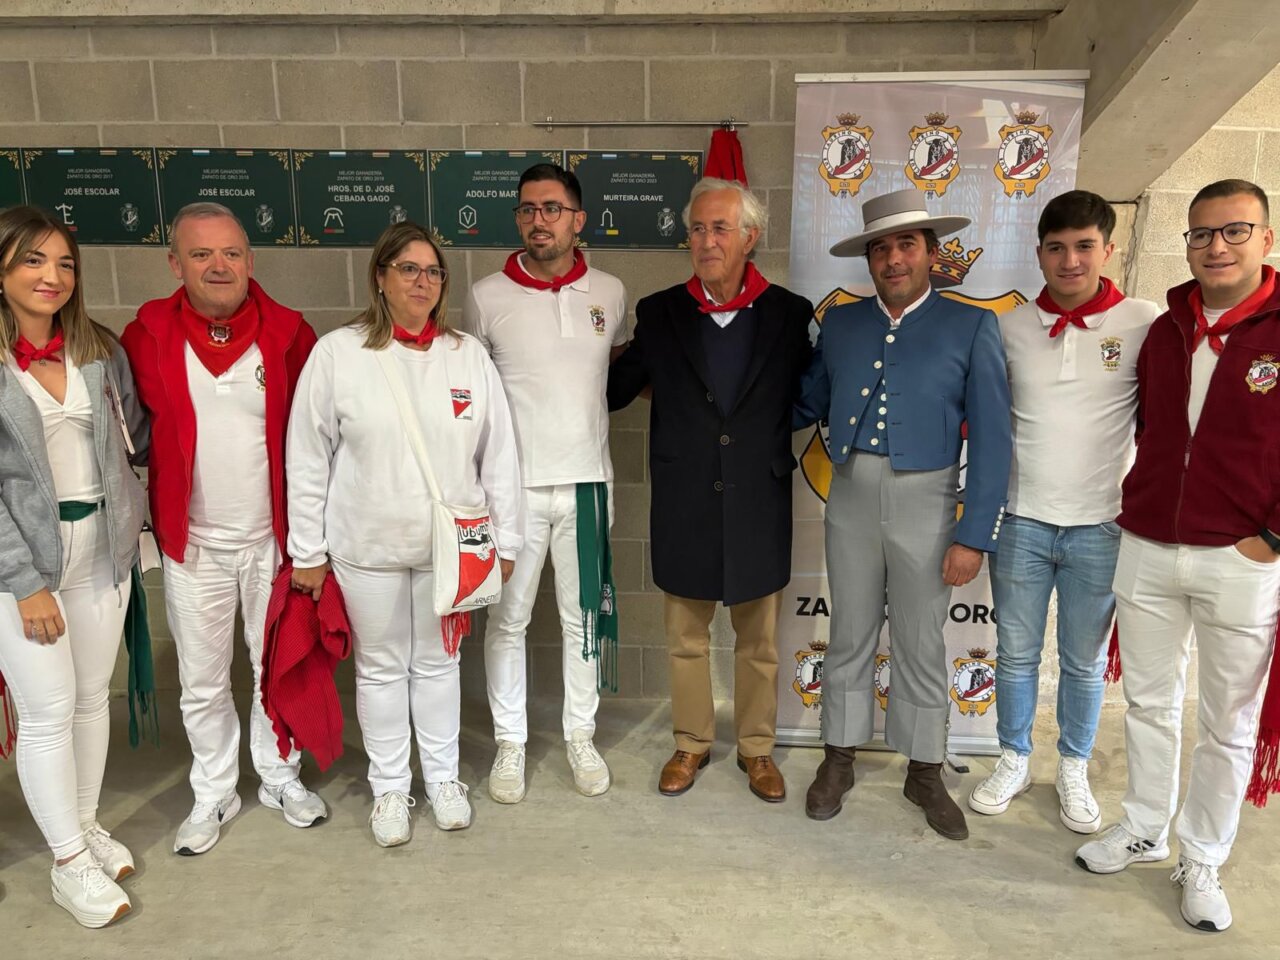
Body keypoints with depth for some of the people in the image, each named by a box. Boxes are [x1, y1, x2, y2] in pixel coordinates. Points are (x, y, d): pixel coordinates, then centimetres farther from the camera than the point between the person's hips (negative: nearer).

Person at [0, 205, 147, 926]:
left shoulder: (100, 349, 3)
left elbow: (135, 432, 16)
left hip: (103, 549, 4)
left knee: (93, 695, 15)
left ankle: (87, 823, 36)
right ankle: (70, 863, 21)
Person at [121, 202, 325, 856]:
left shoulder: (288, 333, -6)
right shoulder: (147, 336, -6)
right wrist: (144, 515, -1)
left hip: (273, 536, 0)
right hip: (193, 543, 0)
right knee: (202, 682, 13)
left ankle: (280, 778, 36)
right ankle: (213, 794, 34)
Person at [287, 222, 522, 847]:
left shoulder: (468, 355, -1)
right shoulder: (337, 353, -7)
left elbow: (498, 454, 1)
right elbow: (307, 459, -3)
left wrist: (503, 540, 2)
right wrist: (307, 550, -2)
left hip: (450, 545, 2)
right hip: (367, 546, -1)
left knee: (438, 661, 16)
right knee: (381, 667, 13)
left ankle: (443, 777, 35)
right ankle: (389, 787, 32)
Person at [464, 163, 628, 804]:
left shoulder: (609, 292, 3)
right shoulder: (487, 297, -4)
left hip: (585, 479, 2)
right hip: (512, 482, -1)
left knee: (584, 617, 12)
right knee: (507, 619, 8)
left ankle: (580, 735, 30)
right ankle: (510, 742, 26)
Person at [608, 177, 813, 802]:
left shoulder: (791, 314, -4)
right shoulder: (658, 314, -1)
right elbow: (613, 390, 7)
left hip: (759, 507, 0)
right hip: (684, 508, 1)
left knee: (759, 642, 15)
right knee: (685, 640, 16)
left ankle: (756, 748, 35)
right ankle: (691, 743, 36)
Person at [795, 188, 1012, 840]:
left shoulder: (971, 327, -3)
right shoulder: (840, 324, 6)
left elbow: (991, 439, -5)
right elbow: (805, 406, 15)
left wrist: (974, 536, -9)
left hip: (924, 501, -2)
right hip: (850, 498, 3)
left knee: (921, 645, 10)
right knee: (849, 637, 13)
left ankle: (924, 773, 30)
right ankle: (838, 760, 31)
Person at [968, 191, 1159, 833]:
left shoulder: (1145, 325, -5)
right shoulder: (1010, 327, 0)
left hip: (1100, 528, -1)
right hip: (1021, 521, 1)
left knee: (1085, 662, 14)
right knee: (1015, 654, 13)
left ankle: (1073, 770, 34)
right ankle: (1013, 761, 33)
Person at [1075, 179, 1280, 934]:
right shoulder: (1165, 331, 7)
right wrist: (1140, 507, 10)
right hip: (1147, 551, 4)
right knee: (1149, 701, 16)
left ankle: (1202, 863, 27)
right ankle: (1144, 830, 34)